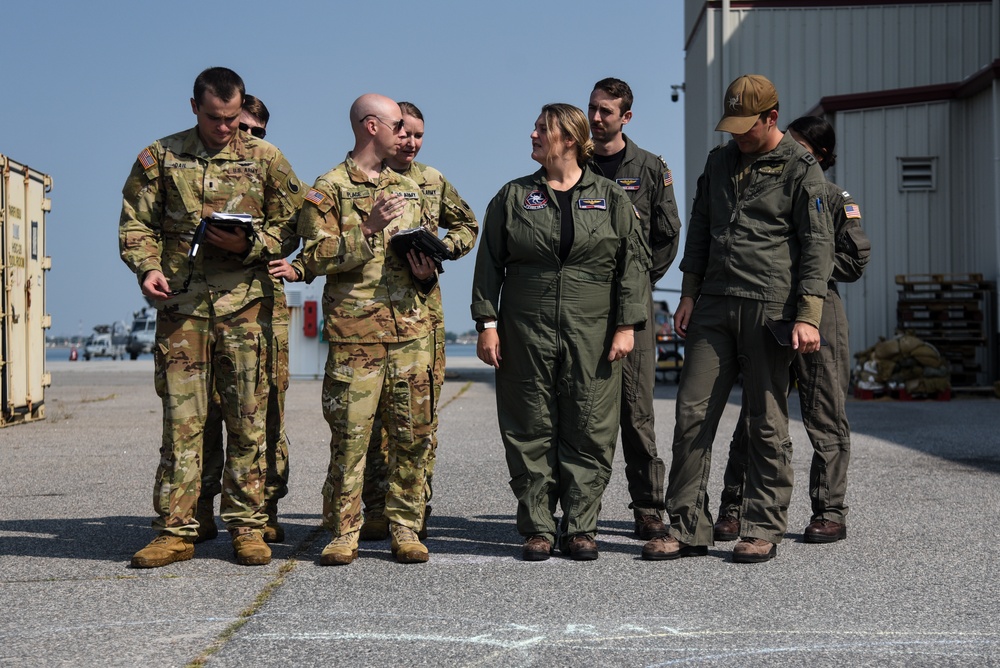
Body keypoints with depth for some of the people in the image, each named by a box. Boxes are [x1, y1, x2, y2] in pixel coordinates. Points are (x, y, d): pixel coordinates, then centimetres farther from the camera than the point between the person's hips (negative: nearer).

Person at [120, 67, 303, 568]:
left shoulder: (265, 159, 8)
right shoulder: (160, 158, 9)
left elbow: (289, 226, 8)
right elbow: (136, 225, 9)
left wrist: (249, 244, -10)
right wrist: (148, 268, -10)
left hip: (245, 305, 0)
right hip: (181, 304, 0)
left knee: (247, 420, 1)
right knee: (181, 419, 0)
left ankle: (247, 526, 9)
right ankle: (176, 530, 6)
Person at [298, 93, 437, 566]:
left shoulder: (410, 188, 19)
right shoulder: (329, 189, 1)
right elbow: (314, 258, -8)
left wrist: (427, 269, 5)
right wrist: (367, 229, -17)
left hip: (412, 329, 5)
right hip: (355, 331, -5)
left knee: (413, 434, 4)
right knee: (350, 436, -4)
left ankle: (406, 528, 13)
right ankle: (344, 533, 6)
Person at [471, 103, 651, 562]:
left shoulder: (610, 198, 7)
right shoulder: (513, 197, 10)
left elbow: (634, 263, 5)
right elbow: (490, 263, 9)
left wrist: (625, 326, -4)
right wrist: (487, 323, 0)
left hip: (592, 335, -1)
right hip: (526, 332, 1)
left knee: (589, 430, -1)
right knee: (530, 431, 1)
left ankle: (580, 528, 8)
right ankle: (537, 528, 9)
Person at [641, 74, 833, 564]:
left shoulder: (800, 170, -2)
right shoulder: (720, 161, 15)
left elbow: (818, 246, -5)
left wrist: (808, 317, -13)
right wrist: (689, 295, 13)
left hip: (771, 308, -5)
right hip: (713, 306, 5)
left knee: (767, 423, 2)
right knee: (692, 414, 1)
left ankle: (763, 530, 11)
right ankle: (687, 528, 7)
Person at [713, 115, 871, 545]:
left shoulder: (835, 199, 3)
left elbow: (855, 262, -3)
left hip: (818, 313, -3)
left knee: (824, 418, 2)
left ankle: (830, 513, 11)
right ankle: (733, 508, 8)